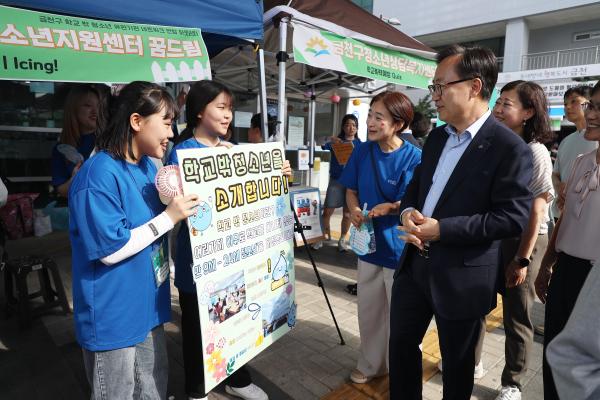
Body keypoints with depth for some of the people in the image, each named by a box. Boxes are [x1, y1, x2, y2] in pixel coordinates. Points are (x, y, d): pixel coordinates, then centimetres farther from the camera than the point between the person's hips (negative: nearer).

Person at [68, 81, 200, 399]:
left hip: (147, 306, 8)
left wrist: (180, 204, 1)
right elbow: (111, 250, -25)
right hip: (112, 317, -8)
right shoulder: (99, 175, -23)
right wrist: (169, 217, -23)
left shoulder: (148, 167, 5)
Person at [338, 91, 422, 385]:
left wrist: (388, 208, -30)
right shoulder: (362, 151, -2)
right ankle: (371, 364, 40)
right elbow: (351, 190, 6)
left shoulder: (413, 157, -15)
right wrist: (354, 211, -14)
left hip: (400, 246, -4)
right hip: (368, 242, 4)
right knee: (369, 309, 18)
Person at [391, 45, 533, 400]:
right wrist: (408, 211, -8)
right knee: (401, 342, 20)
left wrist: (441, 229, -24)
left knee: (457, 360, 17)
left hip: (462, 276, -6)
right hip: (415, 263, 7)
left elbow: (513, 218, -19)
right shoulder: (436, 137, 8)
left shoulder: (510, 147, -15)